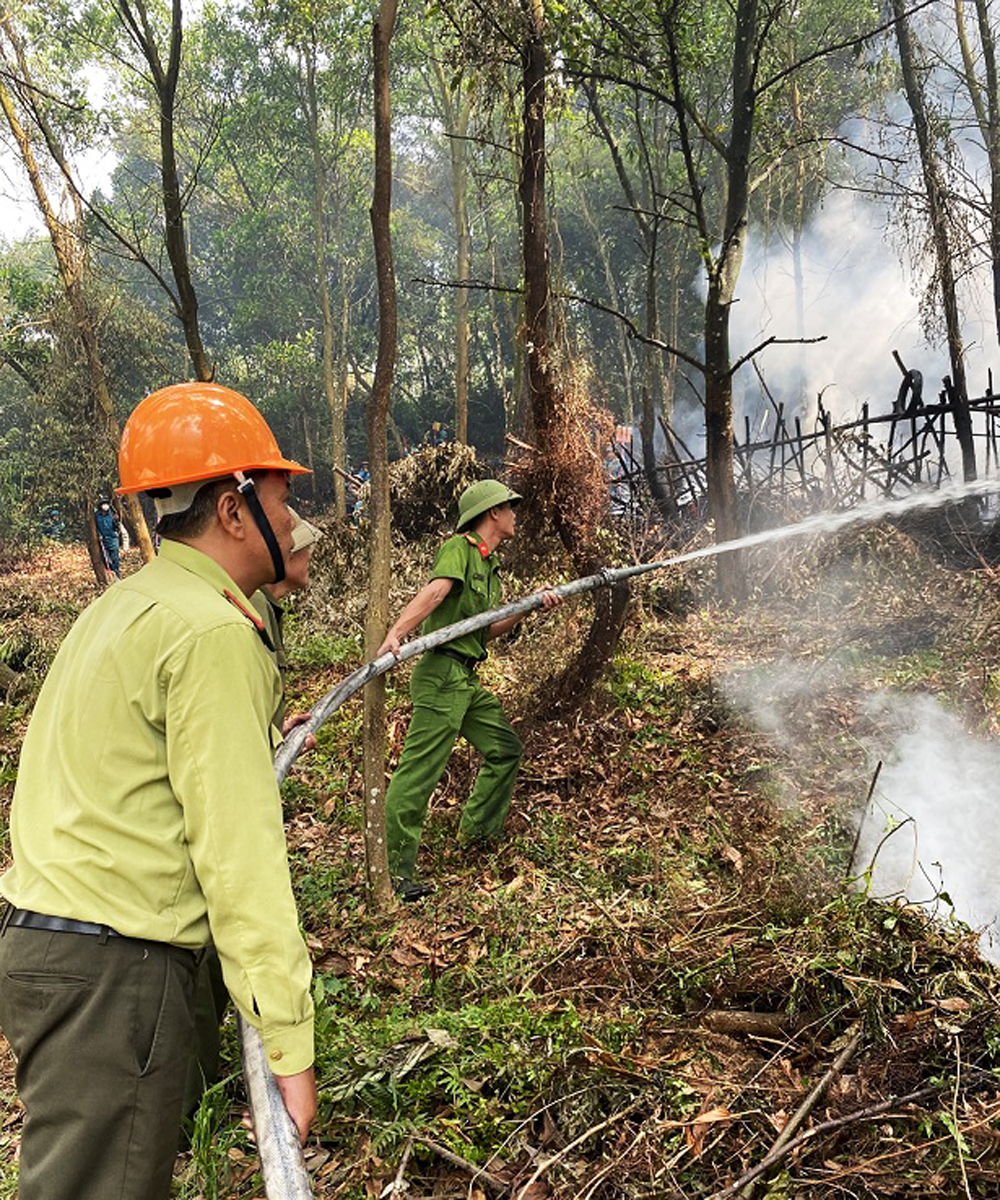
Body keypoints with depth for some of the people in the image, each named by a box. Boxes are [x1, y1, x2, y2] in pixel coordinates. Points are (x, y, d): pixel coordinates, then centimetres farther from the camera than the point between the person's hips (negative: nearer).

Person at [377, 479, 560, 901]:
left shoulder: (489, 565, 20)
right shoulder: (459, 548, -9)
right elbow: (434, 592, -26)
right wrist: (395, 633, -39)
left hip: (467, 680, 10)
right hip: (441, 674, -10)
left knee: (504, 747, 16)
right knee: (420, 768, -10)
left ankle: (478, 830, 30)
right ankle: (392, 868, -6)